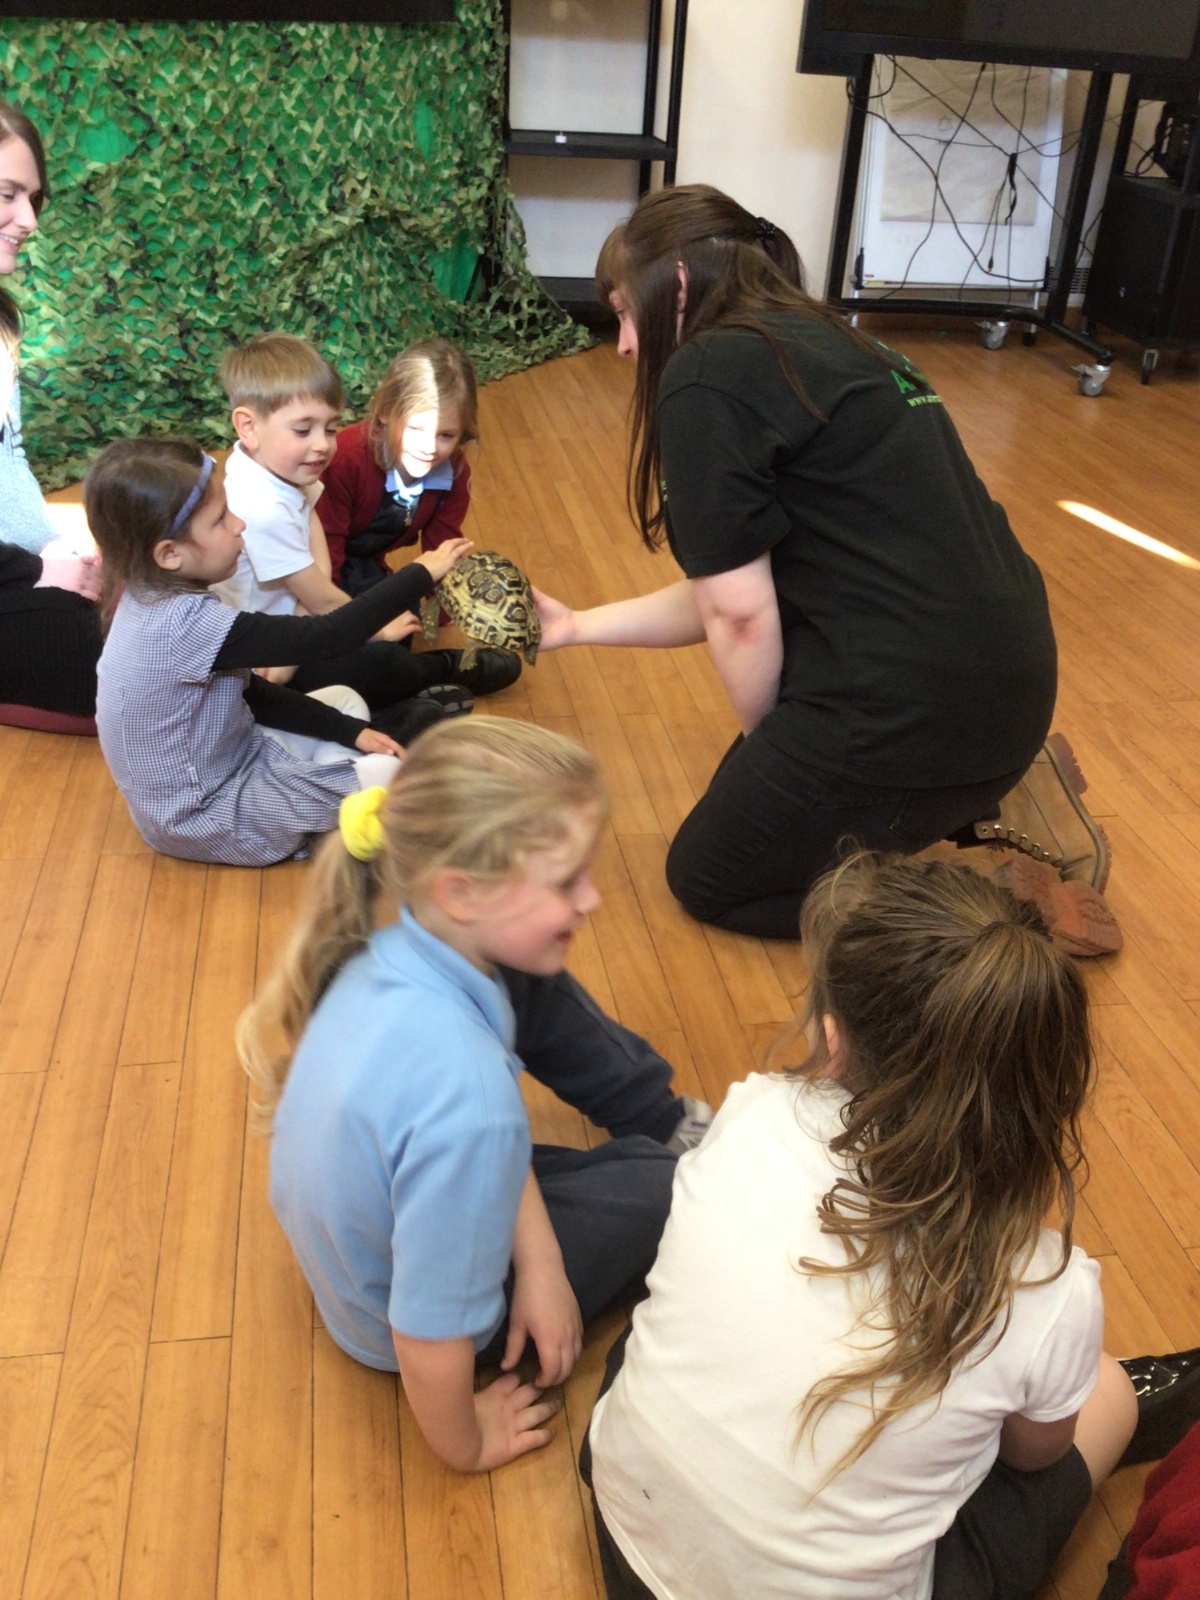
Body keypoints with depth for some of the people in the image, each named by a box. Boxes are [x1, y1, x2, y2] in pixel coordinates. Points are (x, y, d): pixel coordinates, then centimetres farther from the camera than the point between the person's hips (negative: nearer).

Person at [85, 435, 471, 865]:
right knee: (388, 774, -15)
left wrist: (350, 731, -1)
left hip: (217, 766, 9)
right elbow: (322, 638, -31)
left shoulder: (155, 601, -2)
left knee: (345, 702, 16)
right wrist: (422, 574, -23)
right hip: (207, 817, -9)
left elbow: (248, 691, 5)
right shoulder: (183, 623, -32)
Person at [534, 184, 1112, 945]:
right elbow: (739, 584, 19)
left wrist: (769, 744, 7)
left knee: (707, 877, 15)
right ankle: (987, 799, 16)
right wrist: (579, 625, 24)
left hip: (916, 706, -9)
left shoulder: (705, 376, -10)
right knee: (750, 797, 30)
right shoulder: (825, 344, 17)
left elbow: (740, 614, -11)